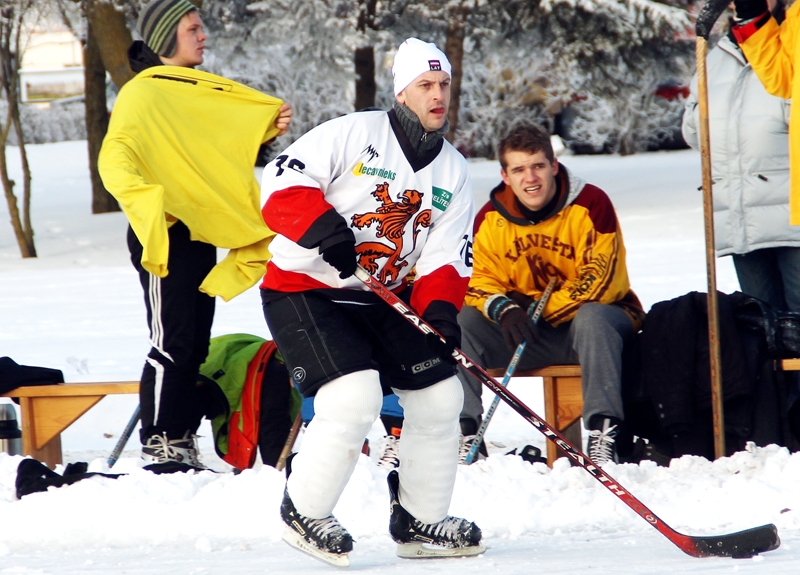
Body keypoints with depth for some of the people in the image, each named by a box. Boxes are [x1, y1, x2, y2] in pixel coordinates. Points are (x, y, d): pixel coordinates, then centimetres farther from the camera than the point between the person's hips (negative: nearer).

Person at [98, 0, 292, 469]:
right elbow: (115, 160, -21)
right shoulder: (142, 93, -10)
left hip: (203, 234, 8)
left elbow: (233, 140, 25)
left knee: (196, 344, 10)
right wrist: (142, 198, -40)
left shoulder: (200, 91, 16)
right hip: (163, 236, -8)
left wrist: (272, 127, 6)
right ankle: (159, 445, -4)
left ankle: (183, 442, 15)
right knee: (173, 342, -9)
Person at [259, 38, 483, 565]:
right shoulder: (354, 134, -11)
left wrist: (440, 309, -16)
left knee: (440, 395, 3)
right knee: (354, 398, -24)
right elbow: (283, 179, -16)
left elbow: (447, 255, 2)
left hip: (384, 300, 7)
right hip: (305, 289, -7)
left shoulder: (453, 171, 8)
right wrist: (322, 226, -33)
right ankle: (305, 512, -3)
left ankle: (419, 521, 21)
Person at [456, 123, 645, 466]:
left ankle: (603, 432, -43)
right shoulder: (491, 219, 0)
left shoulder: (590, 203, -14)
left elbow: (601, 282, -18)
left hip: (596, 315, -4)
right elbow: (479, 280, -2)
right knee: (463, 320, -16)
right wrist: (503, 309, -26)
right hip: (530, 334, 4)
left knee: (592, 317, -39)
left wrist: (541, 309, -23)